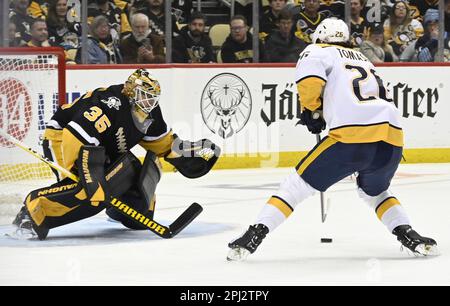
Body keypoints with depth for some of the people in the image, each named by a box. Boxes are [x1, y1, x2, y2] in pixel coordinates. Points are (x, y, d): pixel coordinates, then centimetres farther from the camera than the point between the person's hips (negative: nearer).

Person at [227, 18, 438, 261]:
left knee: (299, 183, 7)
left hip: (353, 135, -5)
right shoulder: (362, 59, 34)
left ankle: (254, 235, -2)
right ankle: (409, 236, 13)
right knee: (374, 191, 32)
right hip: (393, 135, 5)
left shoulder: (319, 51, 15)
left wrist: (312, 111, 12)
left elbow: (309, 79, -5)